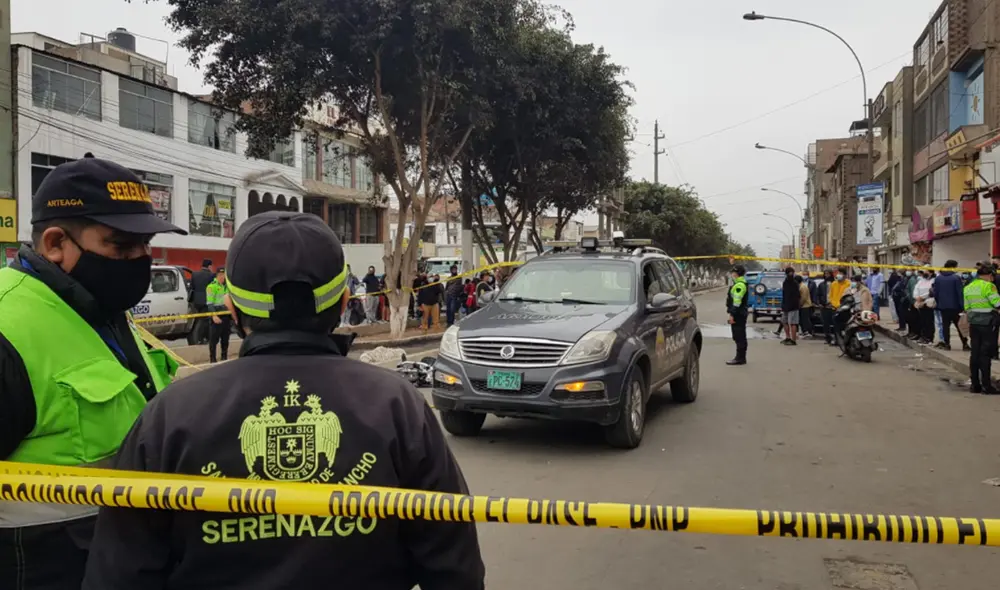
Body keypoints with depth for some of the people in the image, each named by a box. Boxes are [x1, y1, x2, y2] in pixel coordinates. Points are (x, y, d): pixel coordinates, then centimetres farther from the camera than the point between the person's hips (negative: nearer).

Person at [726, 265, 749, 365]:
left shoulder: (739, 285, -16)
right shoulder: (741, 284, 18)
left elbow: (737, 301, -23)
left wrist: (732, 314, -22)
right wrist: (732, 313, 21)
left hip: (738, 314, -11)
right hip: (740, 314, 11)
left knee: (739, 337, -9)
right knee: (740, 337, 14)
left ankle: (740, 358, -7)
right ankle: (741, 357, 20)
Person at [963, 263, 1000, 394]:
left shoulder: (968, 287, 9)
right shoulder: (988, 286, -12)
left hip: (973, 324, 6)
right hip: (986, 324, -6)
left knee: (974, 354, 9)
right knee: (985, 354, -2)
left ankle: (975, 384, 13)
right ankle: (986, 385, 0)